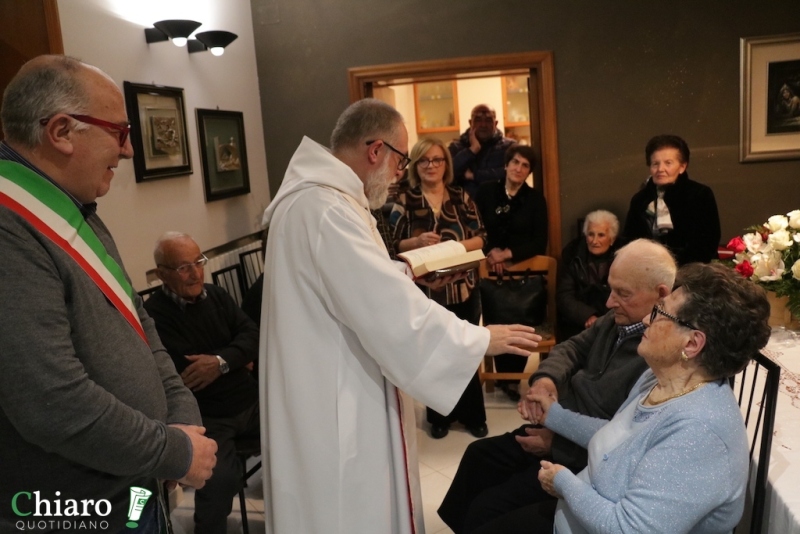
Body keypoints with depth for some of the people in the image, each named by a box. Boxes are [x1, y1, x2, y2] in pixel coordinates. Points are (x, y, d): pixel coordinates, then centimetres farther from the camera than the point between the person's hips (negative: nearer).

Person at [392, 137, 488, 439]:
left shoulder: (461, 197, 3)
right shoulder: (404, 201, -1)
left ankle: (472, 415, 27)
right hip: (425, 292, -1)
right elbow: (393, 245, -2)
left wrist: (457, 246, -15)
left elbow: (481, 237, 3)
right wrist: (417, 242, -21)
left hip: (464, 289, 1)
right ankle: (439, 416, 27)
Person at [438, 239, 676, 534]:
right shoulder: (619, 318, 0)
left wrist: (556, 444, -22)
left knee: (487, 507, -7)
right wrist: (545, 377, -9)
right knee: (479, 455, 16)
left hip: (581, 461, -9)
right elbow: (574, 346, 14)